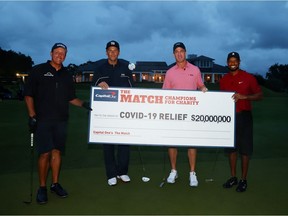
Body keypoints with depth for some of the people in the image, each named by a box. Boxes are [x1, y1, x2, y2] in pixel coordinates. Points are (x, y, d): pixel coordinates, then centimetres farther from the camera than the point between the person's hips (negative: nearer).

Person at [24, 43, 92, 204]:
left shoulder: (66, 75, 14)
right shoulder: (39, 70, 2)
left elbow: (71, 98, 18)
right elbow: (28, 95, -1)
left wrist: (83, 104, -1)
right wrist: (32, 116, -10)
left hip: (61, 120, 4)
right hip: (42, 120, -4)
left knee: (57, 152, 8)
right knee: (45, 153, -5)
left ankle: (55, 184, 20)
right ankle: (42, 187, 9)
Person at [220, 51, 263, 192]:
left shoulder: (248, 77, -2)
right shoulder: (224, 80, 9)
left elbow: (259, 95, -4)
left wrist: (244, 96, -18)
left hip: (243, 117, -4)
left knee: (245, 149, 1)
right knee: (231, 148, 10)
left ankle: (243, 180, 12)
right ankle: (233, 177, 22)